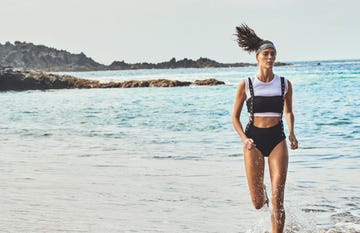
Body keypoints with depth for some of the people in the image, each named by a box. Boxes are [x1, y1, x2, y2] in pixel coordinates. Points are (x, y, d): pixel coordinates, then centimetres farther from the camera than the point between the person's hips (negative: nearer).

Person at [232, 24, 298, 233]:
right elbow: (235, 116, 4)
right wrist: (244, 139, -12)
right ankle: (263, 195, 40)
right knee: (258, 203, 2)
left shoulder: (285, 84, 4)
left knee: (278, 198, -10)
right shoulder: (246, 85, -2)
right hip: (254, 140, -1)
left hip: (277, 139, 1)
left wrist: (292, 133, 1)